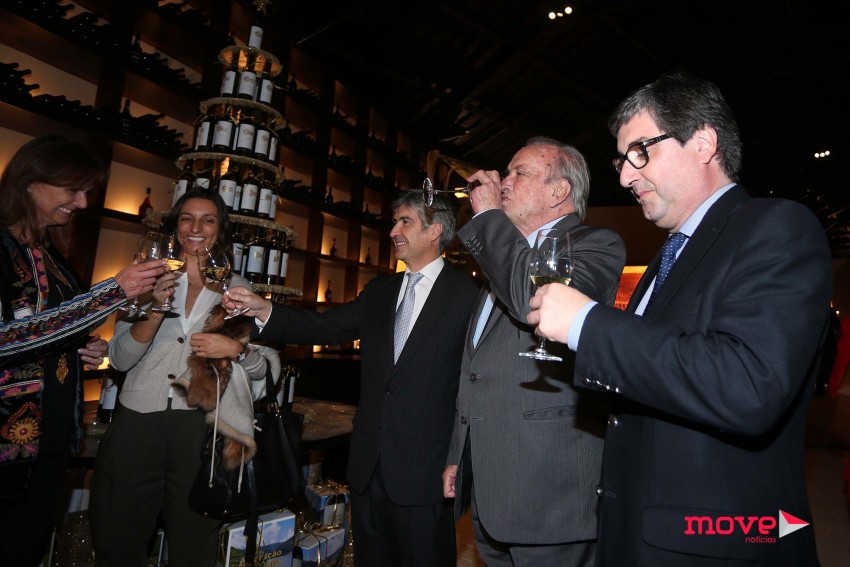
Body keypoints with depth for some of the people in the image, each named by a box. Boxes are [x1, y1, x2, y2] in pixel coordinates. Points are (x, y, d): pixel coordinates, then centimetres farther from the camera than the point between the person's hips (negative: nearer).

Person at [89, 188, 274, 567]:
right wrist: (155, 311, -16)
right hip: (138, 421, 1)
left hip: (203, 425, -1)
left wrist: (235, 348, -17)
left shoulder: (237, 288, 4)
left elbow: (261, 368, 5)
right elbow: (119, 359, 0)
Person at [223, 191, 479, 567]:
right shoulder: (379, 291, 10)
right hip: (368, 466, 6)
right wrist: (263, 310, -9)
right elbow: (325, 326, 4)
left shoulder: (466, 295, -9)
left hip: (424, 471, -5)